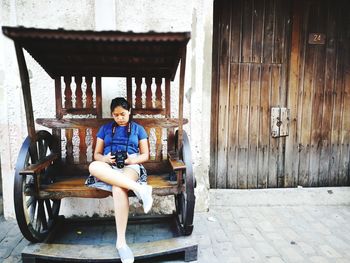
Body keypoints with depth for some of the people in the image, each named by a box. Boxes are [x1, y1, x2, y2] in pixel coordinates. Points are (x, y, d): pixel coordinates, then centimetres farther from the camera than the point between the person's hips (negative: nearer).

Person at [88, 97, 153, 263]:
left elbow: (145, 155, 12)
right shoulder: (105, 128, 20)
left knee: (118, 188, -39)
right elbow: (96, 155, 16)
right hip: (108, 168, 2)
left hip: (130, 167, -2)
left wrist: (134, 159, -11)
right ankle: (139, 188, -44)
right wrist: (105, 159, -9)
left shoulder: (138, 129, 16)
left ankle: (121, 241, -32)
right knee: (93, 167, -37)